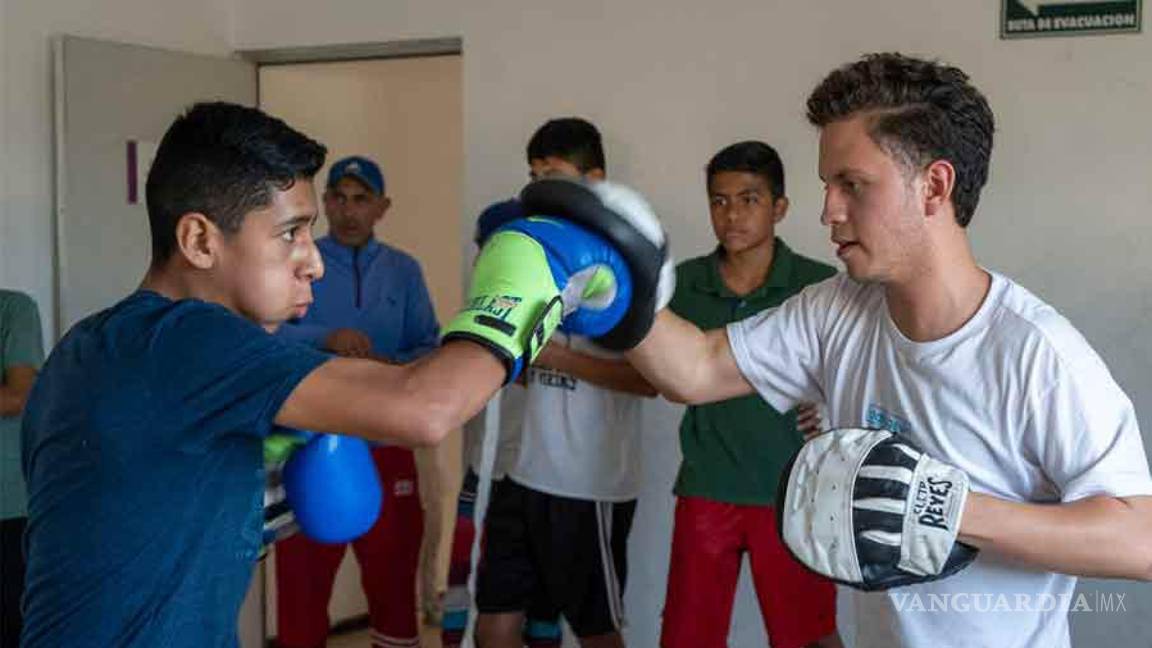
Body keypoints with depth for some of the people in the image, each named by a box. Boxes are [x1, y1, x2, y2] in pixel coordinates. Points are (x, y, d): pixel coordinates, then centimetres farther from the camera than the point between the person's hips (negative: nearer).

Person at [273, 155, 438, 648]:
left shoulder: (404, 271, 8)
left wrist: (397, 368, -18)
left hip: (385, 446, 2)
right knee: (303, 583, 6)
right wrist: (325, 337, -30)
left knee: (393, 579, 13)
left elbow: (431, 349, 3)